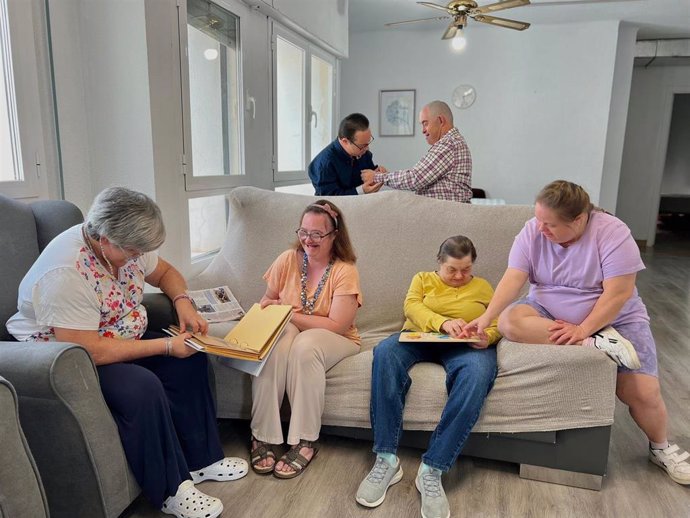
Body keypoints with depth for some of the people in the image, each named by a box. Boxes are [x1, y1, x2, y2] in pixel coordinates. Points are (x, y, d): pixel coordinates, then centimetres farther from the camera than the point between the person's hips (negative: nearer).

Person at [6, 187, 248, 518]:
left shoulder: (125, 245, -8)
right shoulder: (67, 272, -32)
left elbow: (164, 272, 9)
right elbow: (88, 351, -32)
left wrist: (183, 302, -12)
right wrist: (166, 345, -27)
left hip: (121, 339, 8)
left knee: (189, 360, -7)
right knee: (141, 387, -31)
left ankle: (200, 459, 5)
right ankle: (170, 491, -11)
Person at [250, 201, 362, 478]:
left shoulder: (345, 271, -12)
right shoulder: (288, 260, 0)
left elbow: (336, 326, -18)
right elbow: (266, 301, 9)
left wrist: (290, 315, -20)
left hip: (335, 340, -2)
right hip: (289, 329, 3)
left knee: (305, 346, -37)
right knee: (273, 345, -33)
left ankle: (305, 442, -24)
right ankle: (263, 436, -22)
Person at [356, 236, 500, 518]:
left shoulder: (483, 287, 22)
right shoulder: (423, 279, 20)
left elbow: (497, 323, 11)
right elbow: (412, 307, 1)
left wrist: (488, 336, -14)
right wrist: (443, 322, -18)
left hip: (465, 345, 0)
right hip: (420, 338, 1)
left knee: (478, 373, -37)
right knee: (385, 352, -34)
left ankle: (432, 469, -35)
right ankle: (386, 459, -32)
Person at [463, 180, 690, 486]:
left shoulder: (612, 233, -19)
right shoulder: (532, 232, -10)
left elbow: (618, 293, -21)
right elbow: (513, 279, -17)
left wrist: (583, 329, -27)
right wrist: (486, 317, -30)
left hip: (612, 319, -2)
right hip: (549, 314, 2)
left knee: (643, 392, -13)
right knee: (509, 321, -27)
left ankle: (661, 448, 21)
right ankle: (598, 345, -20)